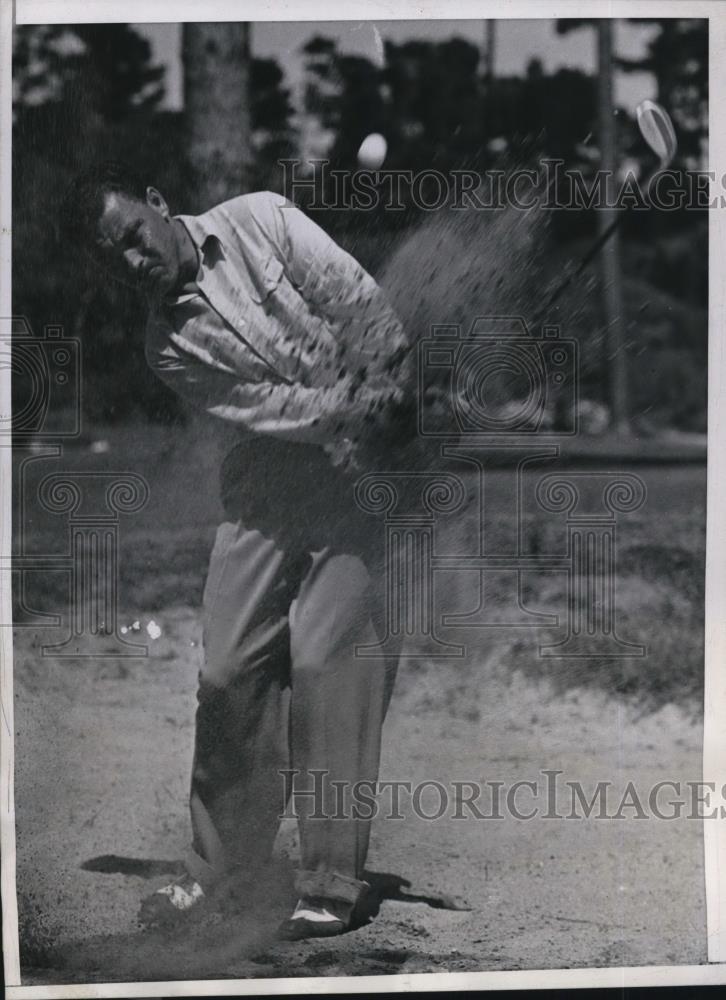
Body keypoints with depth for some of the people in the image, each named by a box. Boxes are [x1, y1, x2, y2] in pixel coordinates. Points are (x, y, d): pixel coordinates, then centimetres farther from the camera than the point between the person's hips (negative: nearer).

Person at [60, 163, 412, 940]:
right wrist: (355, 410, -22)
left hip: (362, 472, -3)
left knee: (323, 664, -9)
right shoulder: (168, 346, 1)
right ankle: (220, 866, 20)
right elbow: (264, 407, -10)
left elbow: (358, 299, -8)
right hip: (267, 490, 3)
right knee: (229, 671, 2)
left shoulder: (260, 220, -2)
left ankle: (331, 882, -2)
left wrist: (389, 393, -19)